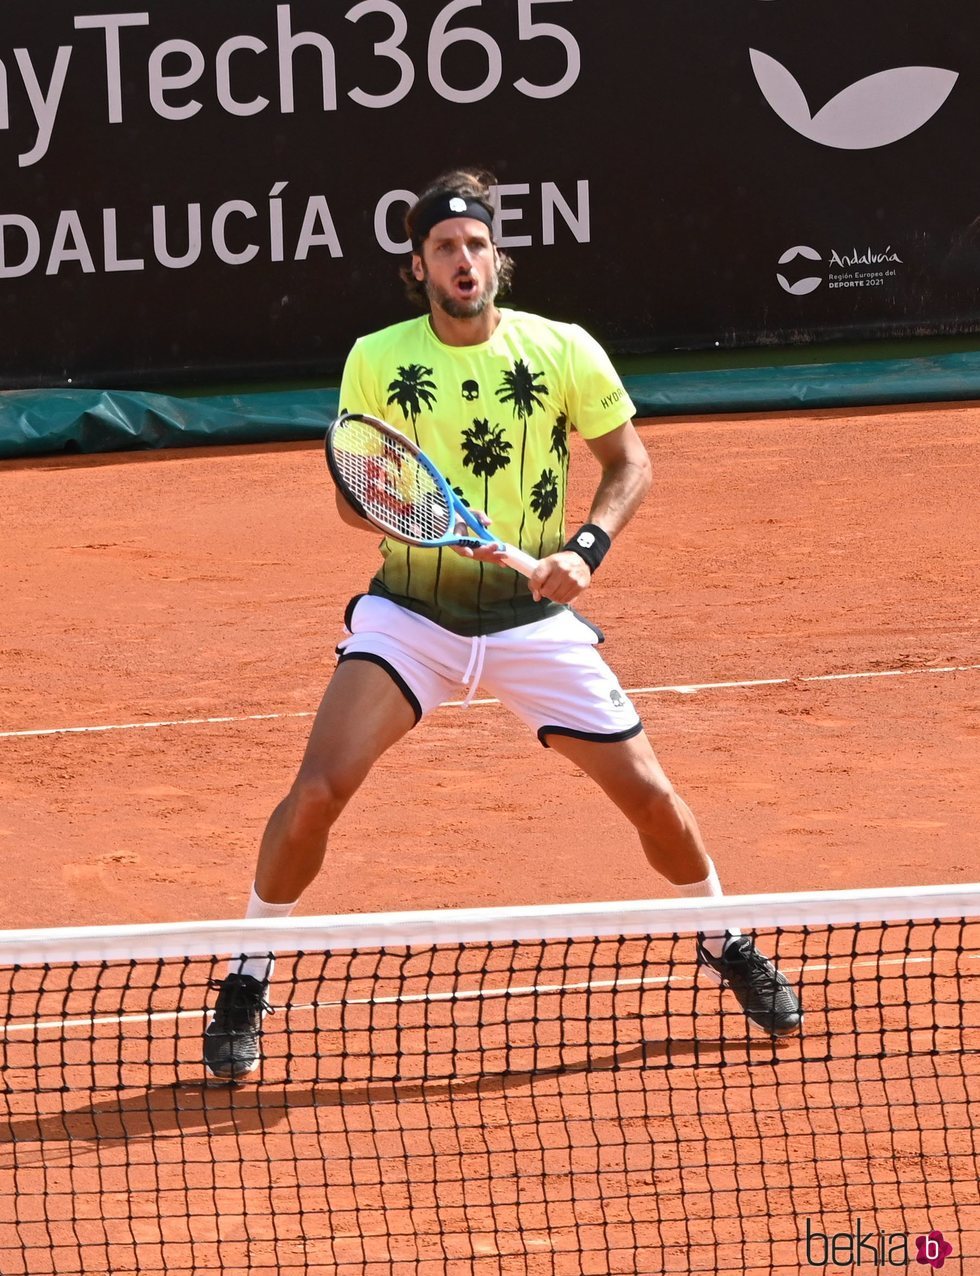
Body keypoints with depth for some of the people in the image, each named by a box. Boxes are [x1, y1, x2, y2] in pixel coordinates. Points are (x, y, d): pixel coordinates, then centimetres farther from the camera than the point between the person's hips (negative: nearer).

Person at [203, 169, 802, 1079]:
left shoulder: (563, 352, -8)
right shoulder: (376, 361, -8)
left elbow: (629, 463, 3)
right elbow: (354, 498, -1)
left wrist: (587, 547, -14)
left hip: (534, 618, 1)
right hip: (410, 613, -1)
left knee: (649, 795, 1)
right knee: (317, 791, -16)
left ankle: (726, 946, 29)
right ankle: (244, 984, 2)